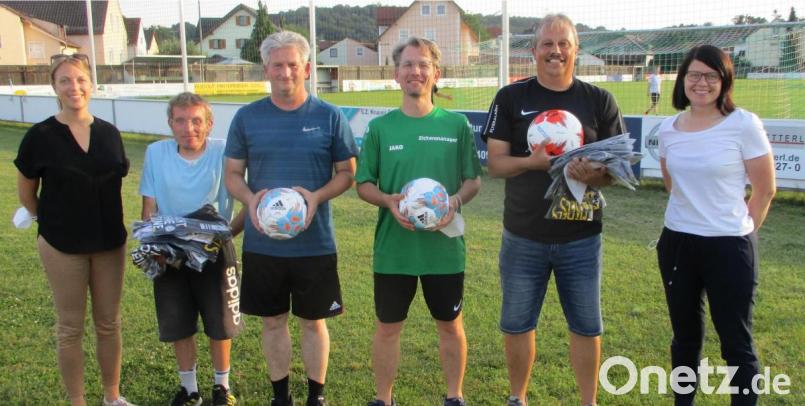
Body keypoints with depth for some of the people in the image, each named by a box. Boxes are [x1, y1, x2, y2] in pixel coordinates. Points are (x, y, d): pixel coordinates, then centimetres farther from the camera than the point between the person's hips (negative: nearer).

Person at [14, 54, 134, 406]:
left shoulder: (109, 133, 0)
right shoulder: (40, 136, -9)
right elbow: (26, 194, 2)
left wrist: (105, 222, 8)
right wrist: (54, 222, 10)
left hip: (110, 243, 3)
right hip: (62, 246, -3)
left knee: (109, 323, 12)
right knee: (71, 327, 8)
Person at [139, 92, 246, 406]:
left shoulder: (224, 153, -15)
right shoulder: (156, 153, -5)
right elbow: (149, 208, 2)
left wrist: (227, 233, -23)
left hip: (215, 252, -2)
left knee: (220, 324, 11)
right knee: (178, 325, 14)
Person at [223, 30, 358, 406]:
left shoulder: (329, 117, -2)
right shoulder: (247, 117, 2)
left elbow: (346, 173, 2)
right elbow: (232, 174, 6)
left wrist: (317, 196, -17)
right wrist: (250, 199, -16)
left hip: (314, 243, -1)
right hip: (262, 242, 2)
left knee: (313, 321, 10)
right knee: (273, 321, 13)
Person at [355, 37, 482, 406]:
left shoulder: (457, 125, -2)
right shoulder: (380, 127, -1)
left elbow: (474, 180, 4)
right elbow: (363, 184, 3)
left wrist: (455, 201, -17)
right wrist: (389, 201, -17)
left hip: (445, 246, 0)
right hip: (393, 247, 0)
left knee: (450, 325, 14)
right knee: (387, 327, 11)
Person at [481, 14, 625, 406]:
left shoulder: (599, 101, 1)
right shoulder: (511, 97, -1)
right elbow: (496, 163, -4)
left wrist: (596, 174, -22)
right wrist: (531, 161, -24)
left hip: (581, 238, 0)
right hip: (523, 237, 0)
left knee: (587, 326, 10)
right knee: (516, 324, 12)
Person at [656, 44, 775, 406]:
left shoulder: (744, 124, -11)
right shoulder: (668, 129, 2)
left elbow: (765, 189, -4)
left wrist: (739, 229, 3)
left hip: (729, 248, -4)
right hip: (676, 243, 4)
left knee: (736, 342, 6)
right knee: (685, 337, 17)